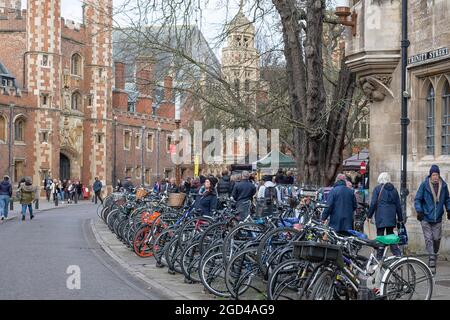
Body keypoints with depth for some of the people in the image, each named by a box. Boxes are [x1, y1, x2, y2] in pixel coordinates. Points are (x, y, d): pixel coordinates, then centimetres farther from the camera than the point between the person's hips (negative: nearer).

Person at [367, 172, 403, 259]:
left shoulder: (377, 188, -2)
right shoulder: (394, 190, 12)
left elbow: (373, 203, -8)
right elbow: (398, 205, 13)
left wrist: (369, 216, 0)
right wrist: (400, 218, 19)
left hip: (381, 217, -4)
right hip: (392, 217, 4)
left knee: (380, 235, -1)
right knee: (390, 234, 13)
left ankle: (379, 256, -1)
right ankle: (397, 254, 2)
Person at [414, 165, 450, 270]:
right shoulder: (424, 185, -5)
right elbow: (417, 199, -1)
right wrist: (419, 211, -12)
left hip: (437, 218, 3)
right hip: (426, 218, -3)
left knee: (437, 238, 4)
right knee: (428, 238, -7)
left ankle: (434, 255, 25)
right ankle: (431, 258, -6)